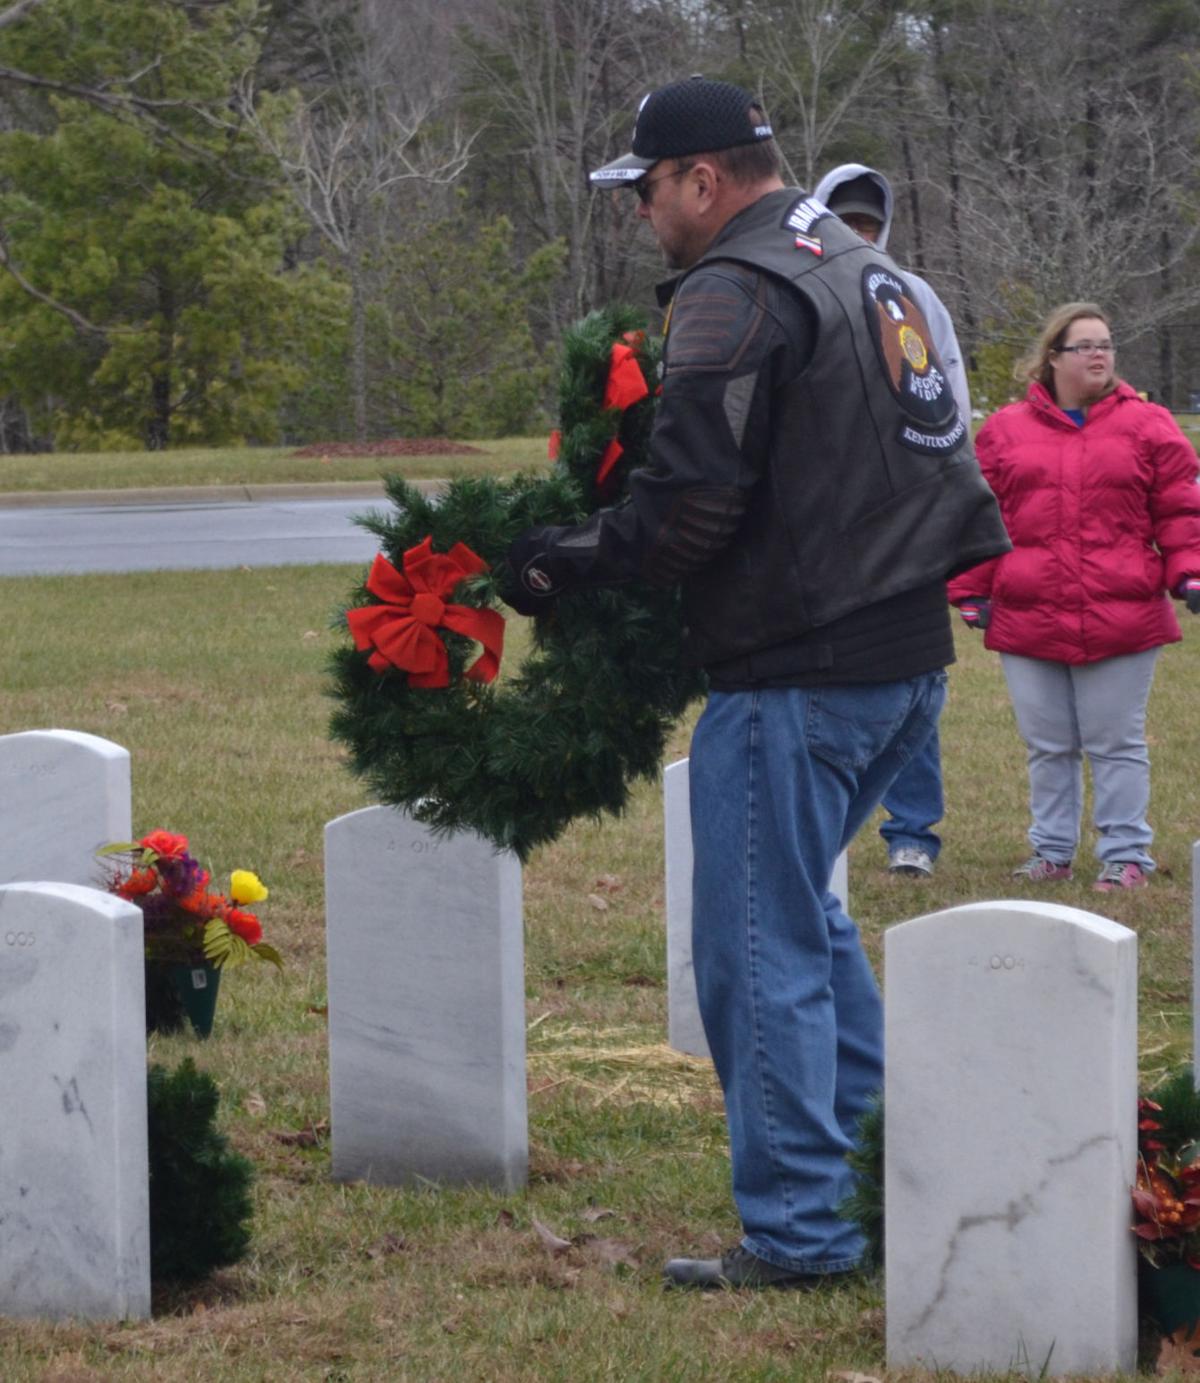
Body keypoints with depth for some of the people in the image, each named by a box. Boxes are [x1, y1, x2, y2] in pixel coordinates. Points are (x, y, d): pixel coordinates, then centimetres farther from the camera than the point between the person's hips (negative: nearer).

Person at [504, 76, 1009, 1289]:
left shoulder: (732, 297, -15)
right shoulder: (867, 272, 16)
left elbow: (693, 503, -21)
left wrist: (572, 562, -8)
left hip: (796, 676, -10)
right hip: (908, 655, 10)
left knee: (762, 950, -2)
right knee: (803, 911, 24)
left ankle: (798, 1228, 0)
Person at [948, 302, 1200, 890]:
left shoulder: (1147, 426, 3)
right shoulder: (1006, 430, 6)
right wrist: (972, 592, 4)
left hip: (1121, 620, -2)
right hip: (1028, 621, 2)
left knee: (1116, 745, 3)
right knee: (1047, 746, 11)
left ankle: (1125, 854, 10)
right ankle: (1051, 850, 22)